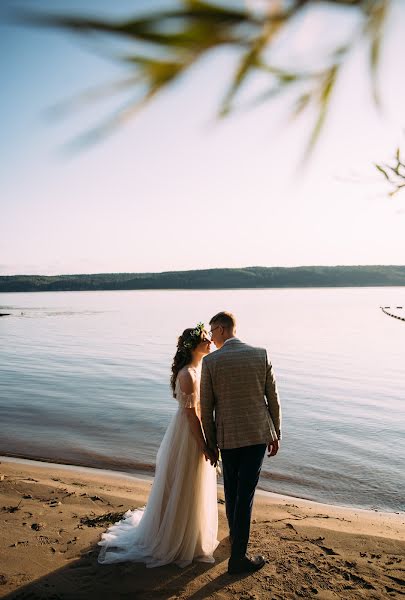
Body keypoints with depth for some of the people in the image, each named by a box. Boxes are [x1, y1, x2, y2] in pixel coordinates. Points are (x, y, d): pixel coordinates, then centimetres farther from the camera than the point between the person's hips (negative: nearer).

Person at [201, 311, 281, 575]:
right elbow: (273, 399, -2)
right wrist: (276, 434, 9)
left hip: (227, 435, 0)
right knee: (245, 494, 5)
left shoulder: (210, 361, -10)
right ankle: (237, 557, 11)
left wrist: (211, 443, 7)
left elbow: (206, 408, -6)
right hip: (257, 434, 0)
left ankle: (235, 534, 43)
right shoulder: (261, 355, -5)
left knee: (232, 489, 21)